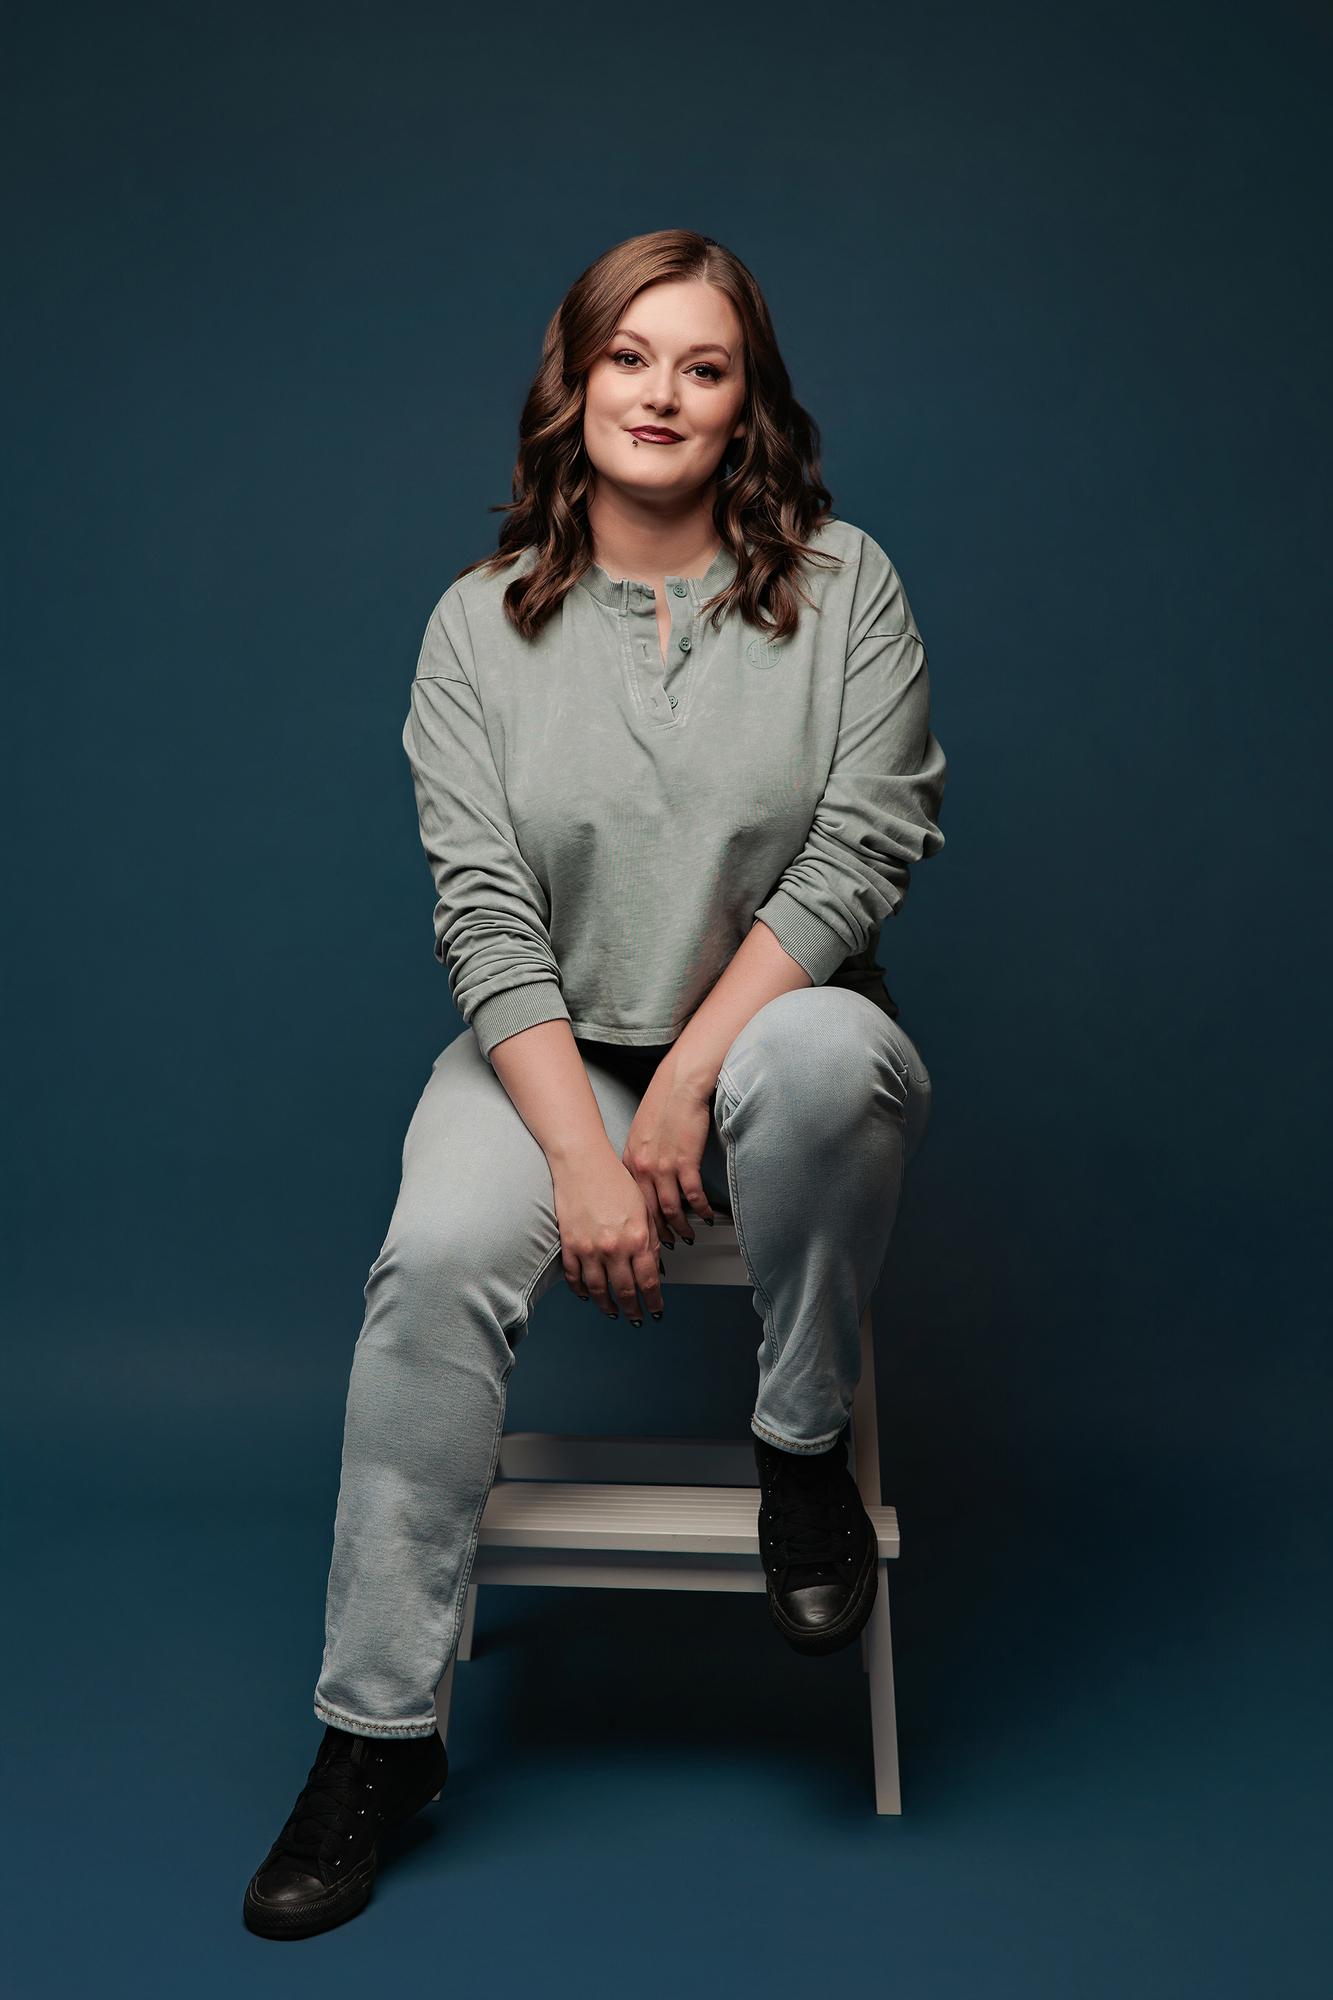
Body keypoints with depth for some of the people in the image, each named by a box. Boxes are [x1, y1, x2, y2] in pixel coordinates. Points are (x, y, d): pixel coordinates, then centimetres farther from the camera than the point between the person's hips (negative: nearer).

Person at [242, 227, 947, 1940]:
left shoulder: (841, 582, 0)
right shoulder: (482, 621, 1)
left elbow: (863, 849, -7)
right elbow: (482, 909, -6)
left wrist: (695, 1071, -16)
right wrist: (584, 1151, -18)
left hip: (773, 1021, 0)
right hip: (553, 1050, 1)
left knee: (824, 1059, -36)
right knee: (437, 1261, -26)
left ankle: (806, 1448, -10)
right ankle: (376, 1732, -10)